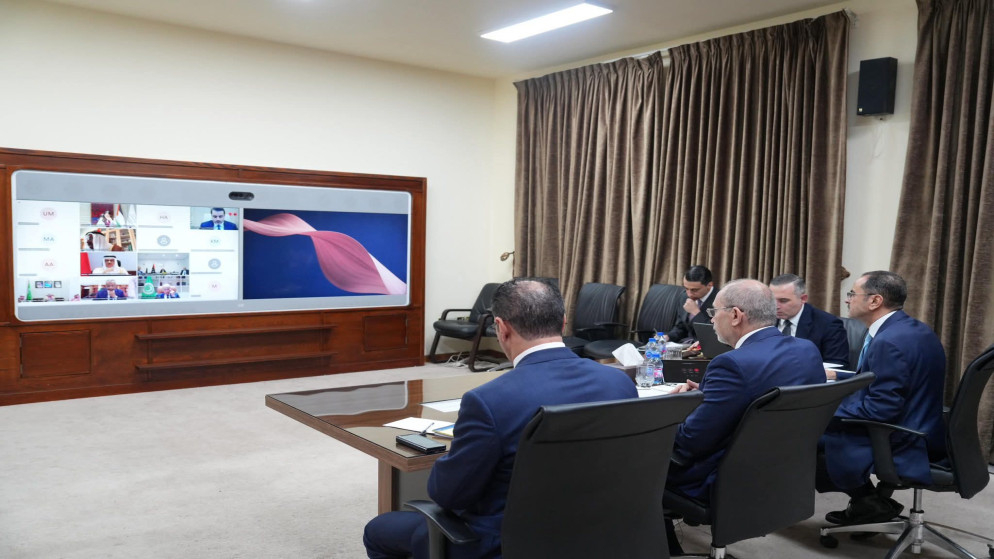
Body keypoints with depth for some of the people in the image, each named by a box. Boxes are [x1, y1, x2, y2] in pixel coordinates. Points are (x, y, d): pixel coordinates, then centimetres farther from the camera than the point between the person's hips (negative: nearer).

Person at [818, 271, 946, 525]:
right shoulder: (912, 329, 7)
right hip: (917, 433, 10)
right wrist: (835, 377, 15)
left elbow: (880, 409, -26)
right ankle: (868, 499, 16)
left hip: (899, 446, -10)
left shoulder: (889, 341, -25)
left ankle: (868, 501, 10)